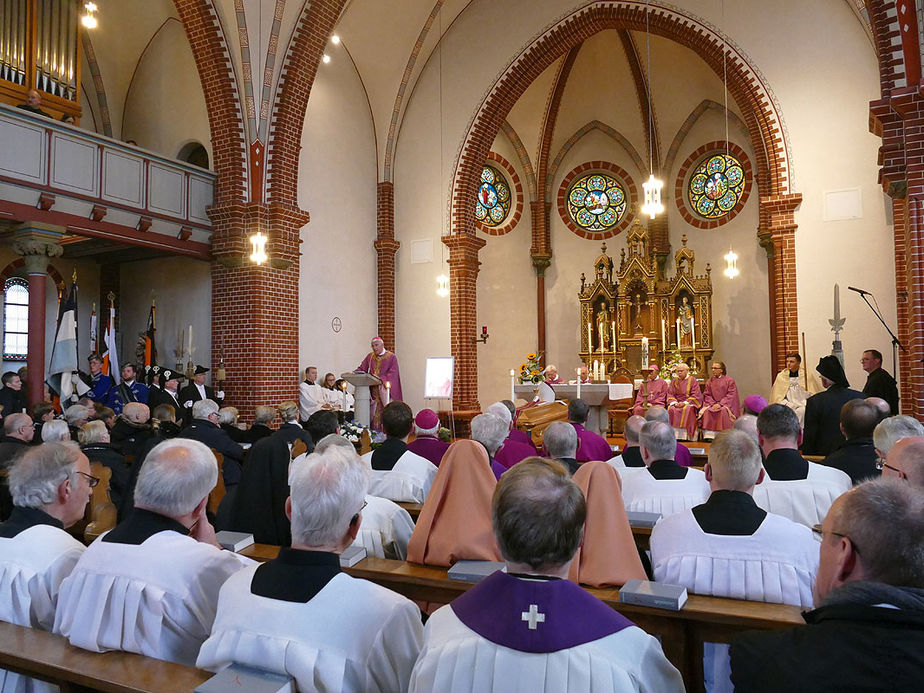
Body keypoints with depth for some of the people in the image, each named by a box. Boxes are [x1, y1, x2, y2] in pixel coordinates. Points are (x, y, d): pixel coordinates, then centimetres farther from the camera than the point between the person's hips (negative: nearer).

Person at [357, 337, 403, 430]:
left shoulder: (391, 357, 2)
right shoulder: (370, 356, 14)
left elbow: (392, 373, -7)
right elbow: (362, 369, 11)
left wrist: (381, 379, -22)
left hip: (385, 390, -3)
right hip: (373, 390, 3)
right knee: (373, 414, -1)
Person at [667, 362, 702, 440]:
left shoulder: (693, 381, 7)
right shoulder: (674, 381, 18)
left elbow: (696, 395, -3)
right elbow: (670, 394, 10)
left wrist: (685, 403, -15)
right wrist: (674, 402, -10)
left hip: (689, 403, -3)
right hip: (677, 403, 3)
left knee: (687, 410, -36)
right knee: (671, 409, -30)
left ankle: (685, 436, -37)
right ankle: (674, 435, -33)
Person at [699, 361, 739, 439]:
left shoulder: (729, 380, 2)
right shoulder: (709, 381, 15)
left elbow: (731, 395, -6)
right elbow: (707, 395, 9)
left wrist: (720, 404, -17)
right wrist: (713, 404, -10)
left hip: (725, 404, -3)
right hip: (712, 404, 3)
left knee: (723, 411, -36)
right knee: (706, 411, -29)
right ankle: (709, 435, -32)